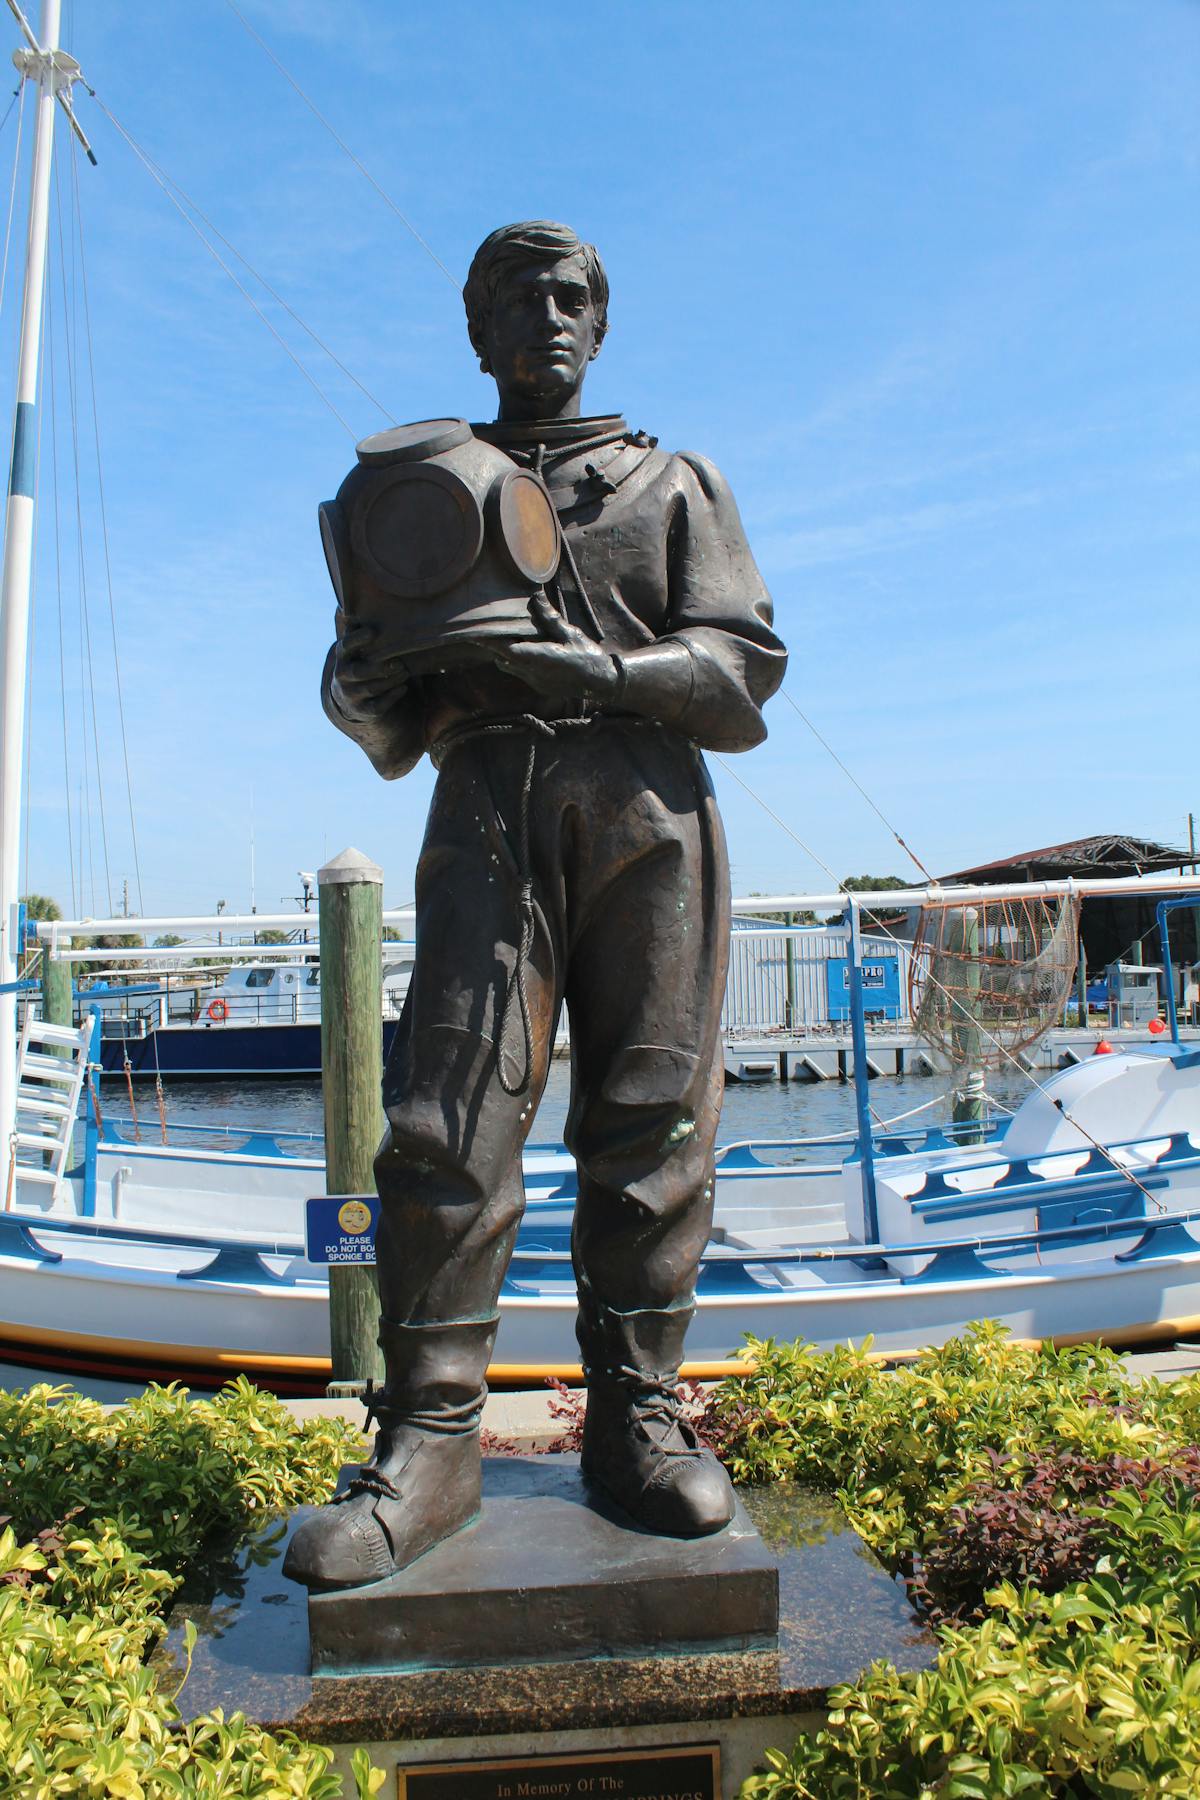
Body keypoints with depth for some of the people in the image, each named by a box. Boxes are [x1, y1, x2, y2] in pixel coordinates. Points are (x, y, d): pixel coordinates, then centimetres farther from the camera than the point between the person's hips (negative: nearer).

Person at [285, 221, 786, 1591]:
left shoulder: (674, 484, 21)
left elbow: (745, 663, 7)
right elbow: (382, 720, 18)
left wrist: (607, 670, -12)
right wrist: (363, 689, -7)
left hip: (644, 805, 0)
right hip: (488, 803, 0)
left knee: (651, 1113, -5)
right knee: (450, 1109, -12)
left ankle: (635, 1414, 5)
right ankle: (427, 1444, -5)